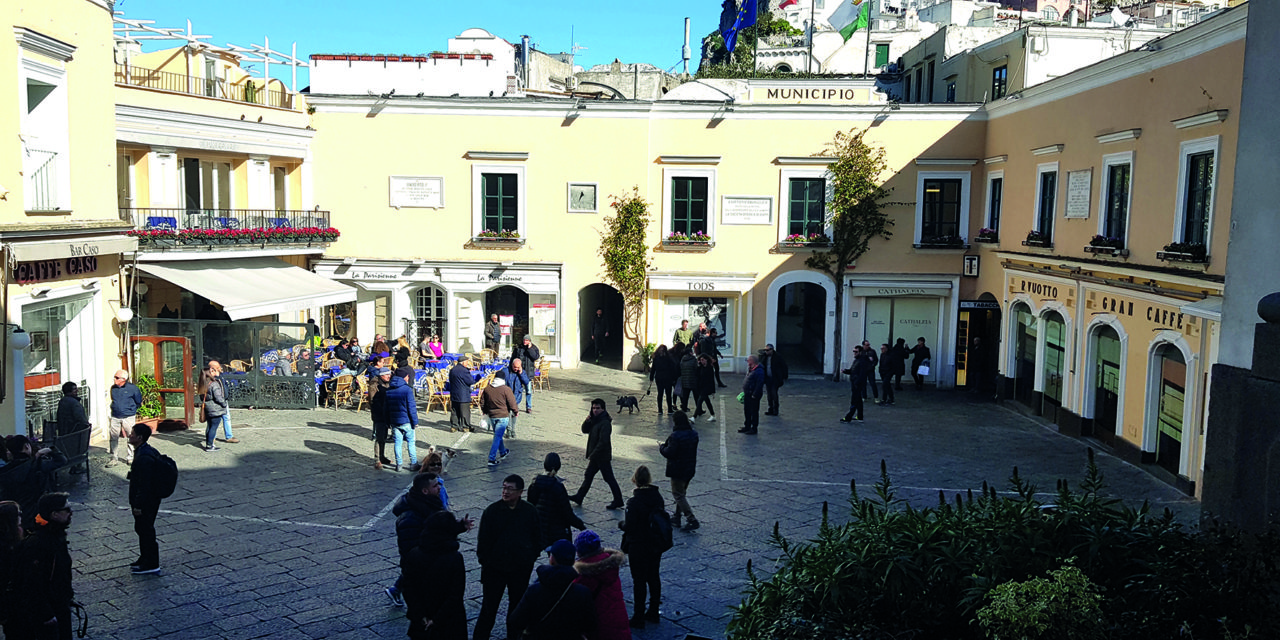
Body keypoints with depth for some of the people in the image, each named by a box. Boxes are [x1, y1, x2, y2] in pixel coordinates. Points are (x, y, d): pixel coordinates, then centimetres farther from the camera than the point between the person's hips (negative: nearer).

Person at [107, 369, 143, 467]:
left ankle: (130, 458, 15)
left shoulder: (132, 388, -6)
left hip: (128, 417, -4)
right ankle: (114, 458, 11)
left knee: (130, 437, 3)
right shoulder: (113, 388, 7)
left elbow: (139, 402, 4)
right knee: (113, 438, 2)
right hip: (115, 417, 4)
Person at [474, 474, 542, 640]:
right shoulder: (492, 511, -10)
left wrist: (531, 557, 1)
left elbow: (537, 537, 6)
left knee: (517, 604, 15)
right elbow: (483, 539, -4)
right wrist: (484, 561, -6)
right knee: (489, 606, 3)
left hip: (521, 569, 2)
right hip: (495, 568, -2)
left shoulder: (530, 511, -5)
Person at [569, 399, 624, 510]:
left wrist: (592, 455, -20)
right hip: (595, 456, 9)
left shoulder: (605, 423, -22)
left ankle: (618, 501, 7)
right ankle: (579, 497, 25)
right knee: (588, 476, 16)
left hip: (603, 456, -9)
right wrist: (586, 421, -8)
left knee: (609, 478, -1)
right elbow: (585, 430, 13)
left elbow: (603, 441, -25)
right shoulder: (594, 420, 8)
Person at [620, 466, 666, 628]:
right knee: (653, 578, 18)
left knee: (639, 581, 4)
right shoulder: (658, 497, -3)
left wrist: (622, 524, 0)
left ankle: (639, 618, 13)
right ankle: (653, 613, 31)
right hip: (656, 546, 6)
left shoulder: (634, 502, -24)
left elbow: (629, 528, -22)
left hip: (638, 548, -6)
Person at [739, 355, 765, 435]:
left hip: (753, 396, -10)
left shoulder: (759, 371, -19)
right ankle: (747, 427, 27)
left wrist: (754, 395, -23)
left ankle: (754, 428, 9)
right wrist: (744, 392, 19)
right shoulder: (750, 370, 12)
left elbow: (759, 384, -22)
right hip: (747, 395, 10)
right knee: (746, 411, 16)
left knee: (754, 412, 0)